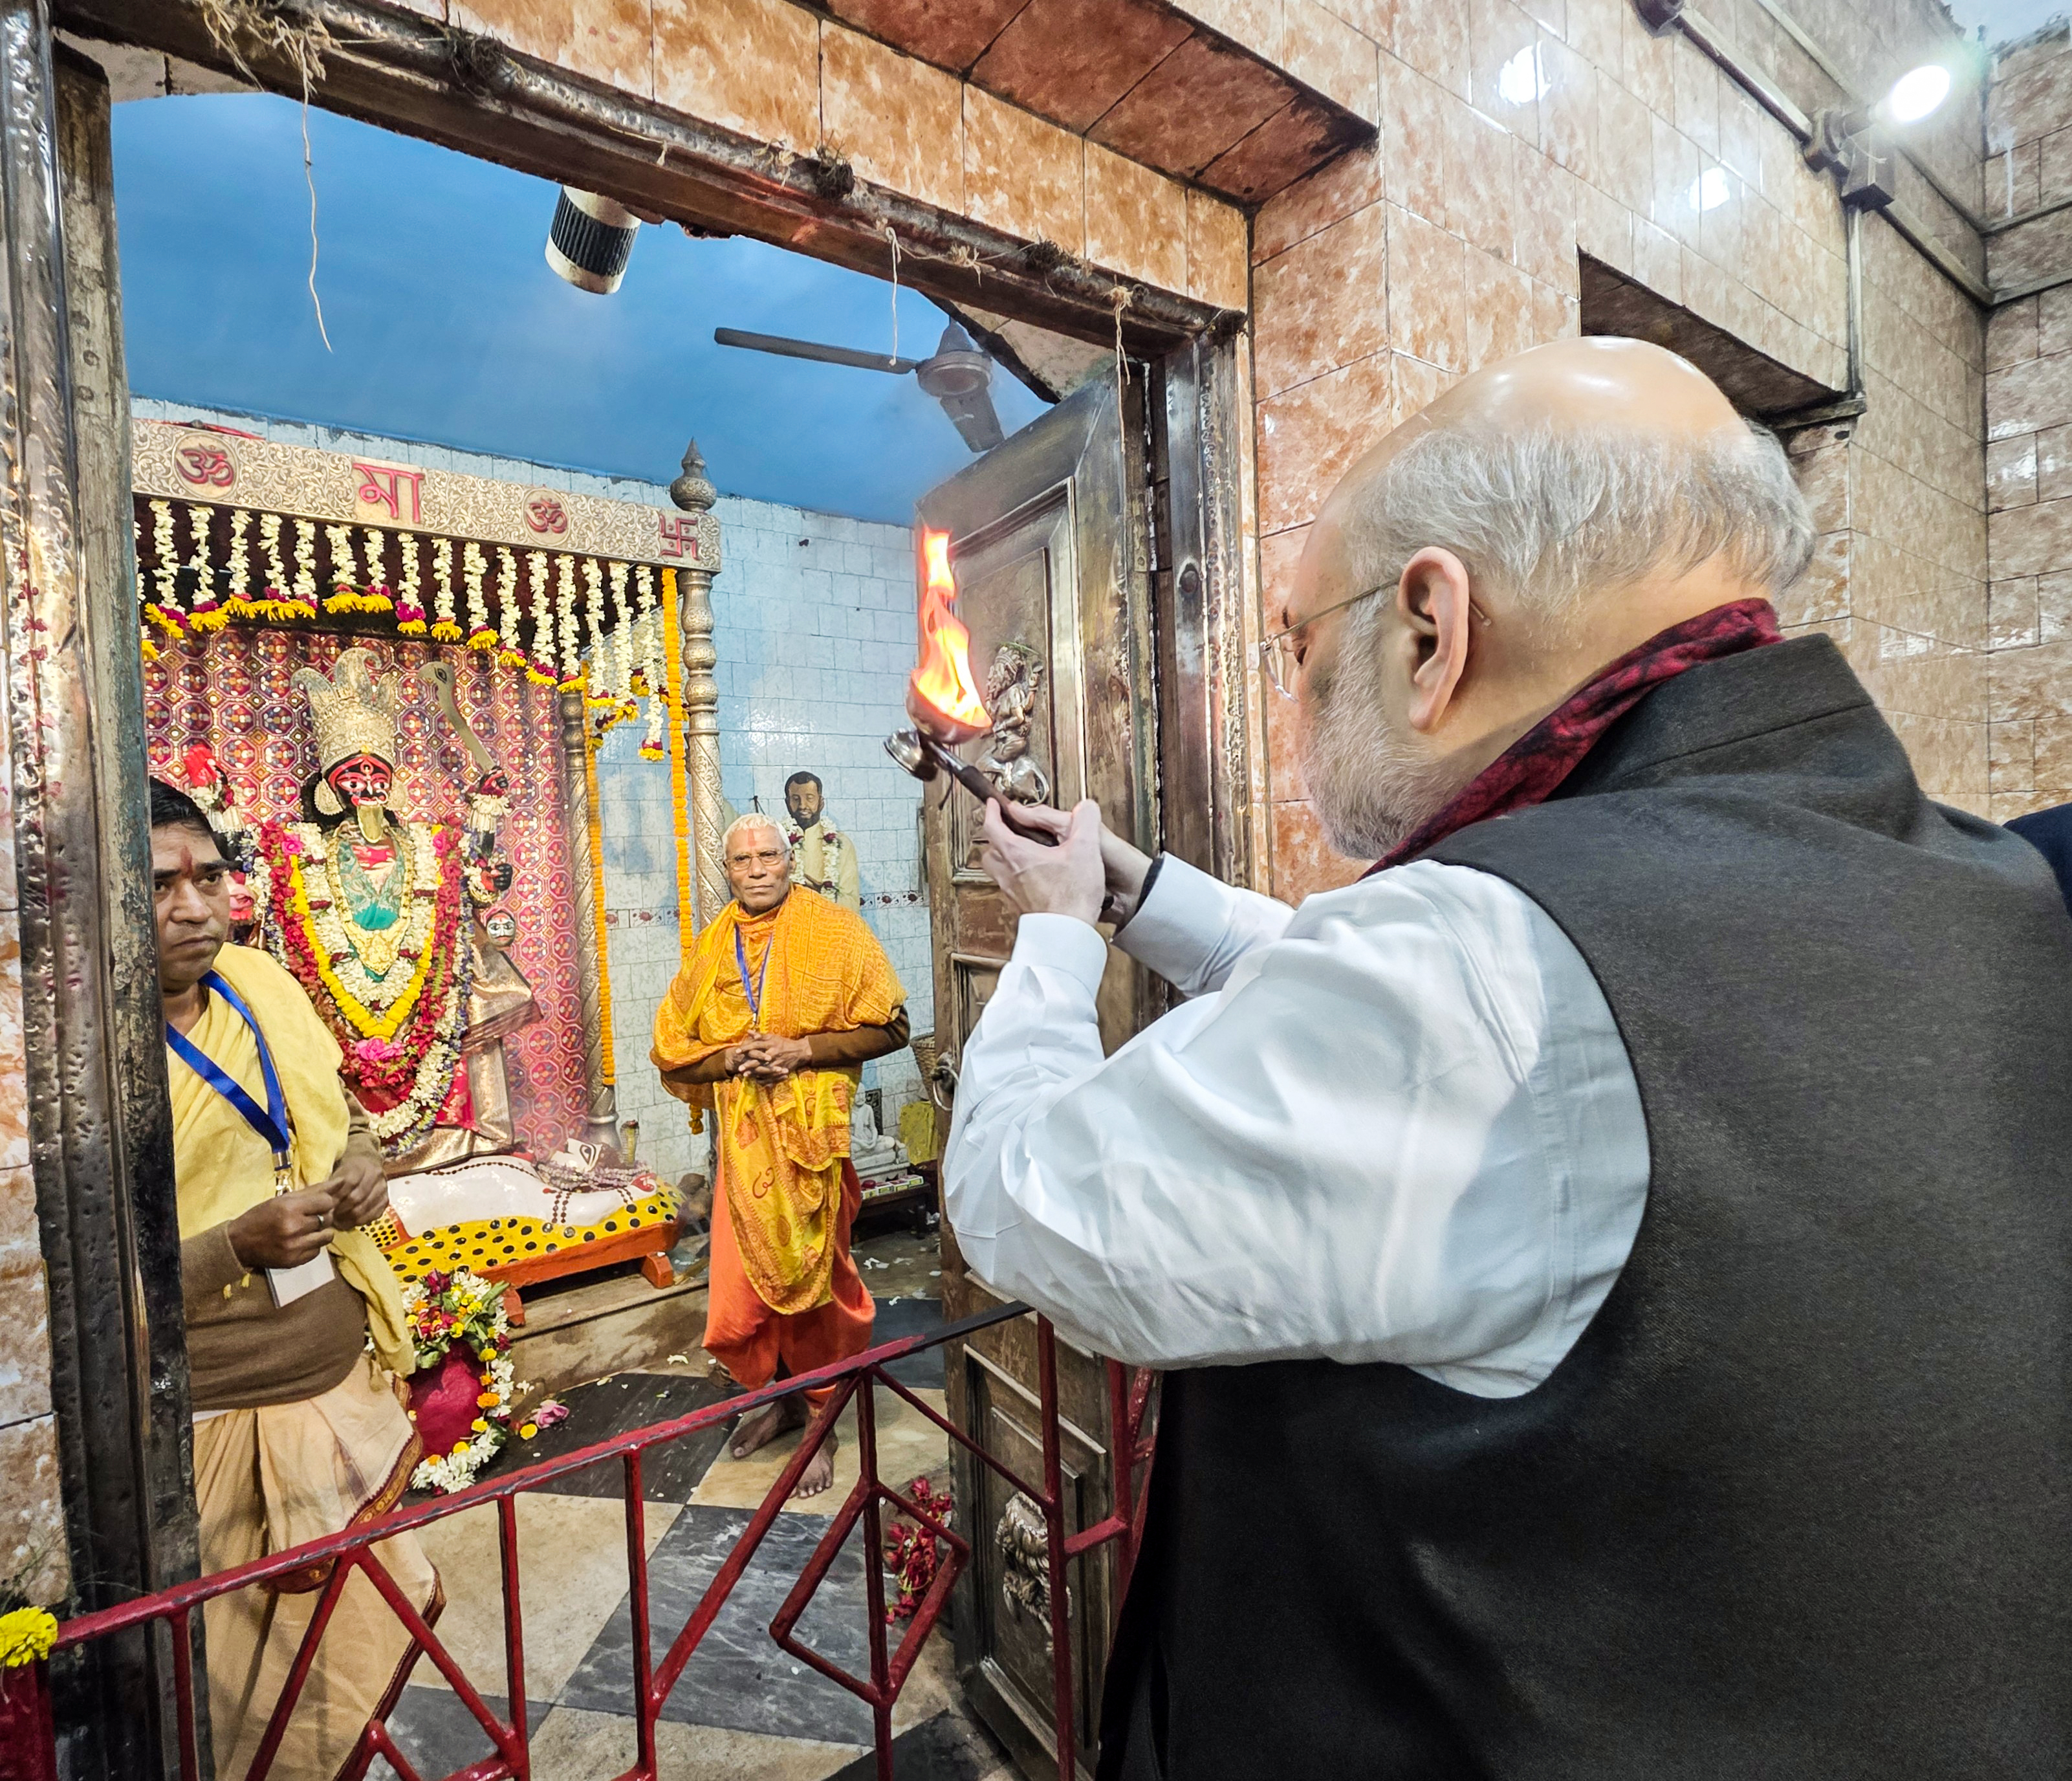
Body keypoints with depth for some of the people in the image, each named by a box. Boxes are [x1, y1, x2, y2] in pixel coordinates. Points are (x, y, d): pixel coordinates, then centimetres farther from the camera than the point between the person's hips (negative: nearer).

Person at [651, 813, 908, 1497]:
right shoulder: (712, 947, 10)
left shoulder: (835, 931, -2)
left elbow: (890, 1026, -6)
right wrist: (730, 1057, -8)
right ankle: (780, 1395, 37)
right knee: (737, 1301, 8)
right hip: (741, 1139, 4)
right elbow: (670, 1049, 12)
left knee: (815, 1286, 5)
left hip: (811, 1137, -4)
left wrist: (802, 1049, -15)